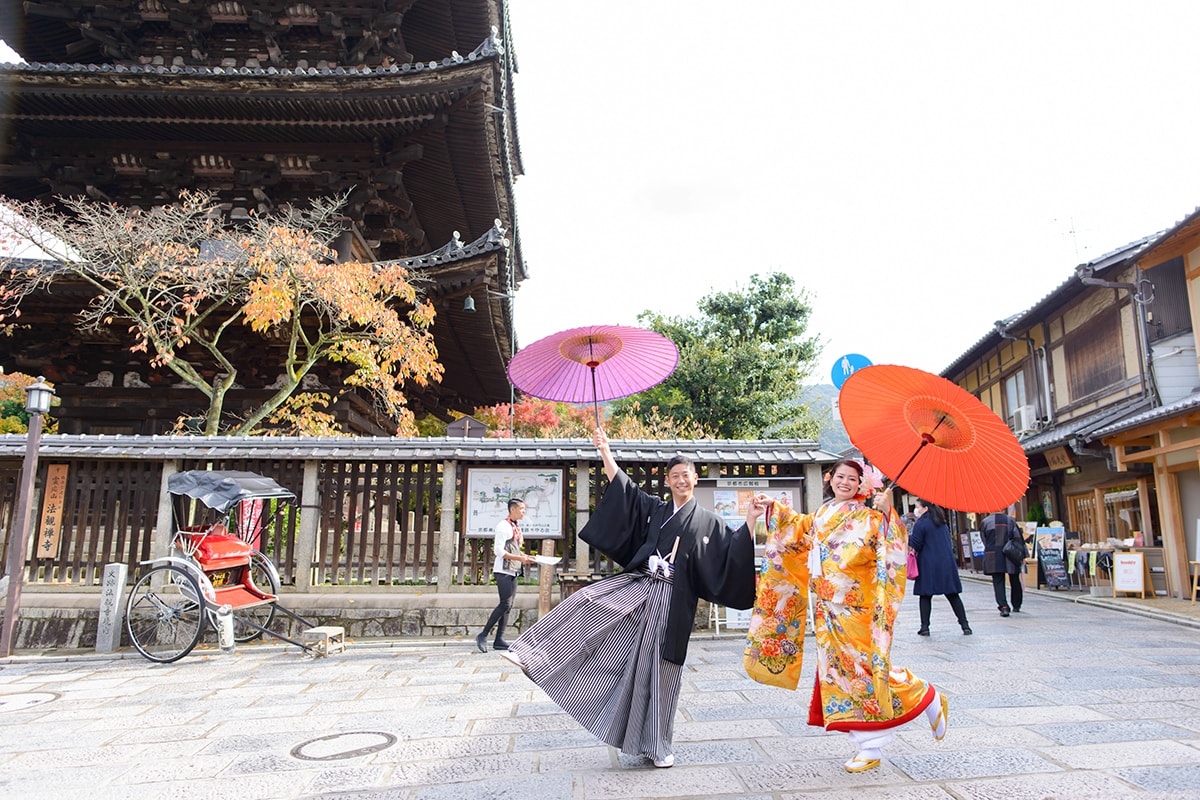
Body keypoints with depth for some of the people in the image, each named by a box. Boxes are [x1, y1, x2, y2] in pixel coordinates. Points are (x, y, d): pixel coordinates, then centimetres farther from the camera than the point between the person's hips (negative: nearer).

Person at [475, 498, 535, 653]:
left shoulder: (516, 527, 18)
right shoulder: (503, 526, -9)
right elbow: (499, 551, -16)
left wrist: (524, 557, 8)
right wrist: (519, 558, -20)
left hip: (513, 571, 9)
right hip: (503, 571, -9)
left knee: (508, 606, 5)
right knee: (505, 604, -14)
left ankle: (499, 640, 8)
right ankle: (483, 635, -6)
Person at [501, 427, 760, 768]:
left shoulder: (707, 522, 7)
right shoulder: (654, 509, 12)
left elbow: (733, 549, 0)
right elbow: (623, 486, 10)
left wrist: (750, 521, -13)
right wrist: (605, 451, 5)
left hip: (670, 599, -2)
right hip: (636, 585, 3)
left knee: (660, 668, 1)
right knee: (585, 601, -19)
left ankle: (658, 746, 17)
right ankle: (531, 656, -17)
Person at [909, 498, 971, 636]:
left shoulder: (920, 524, -9)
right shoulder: (942, 522, 14)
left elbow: (915, 546, -10)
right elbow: (949, 542, 21)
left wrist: (908, 538, 6)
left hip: (928, 565, -6)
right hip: (947, 563, 6)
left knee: (925, 595, 2)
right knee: (952, 595, 9)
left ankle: (925, 627, -1)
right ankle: (965, 625, 7)